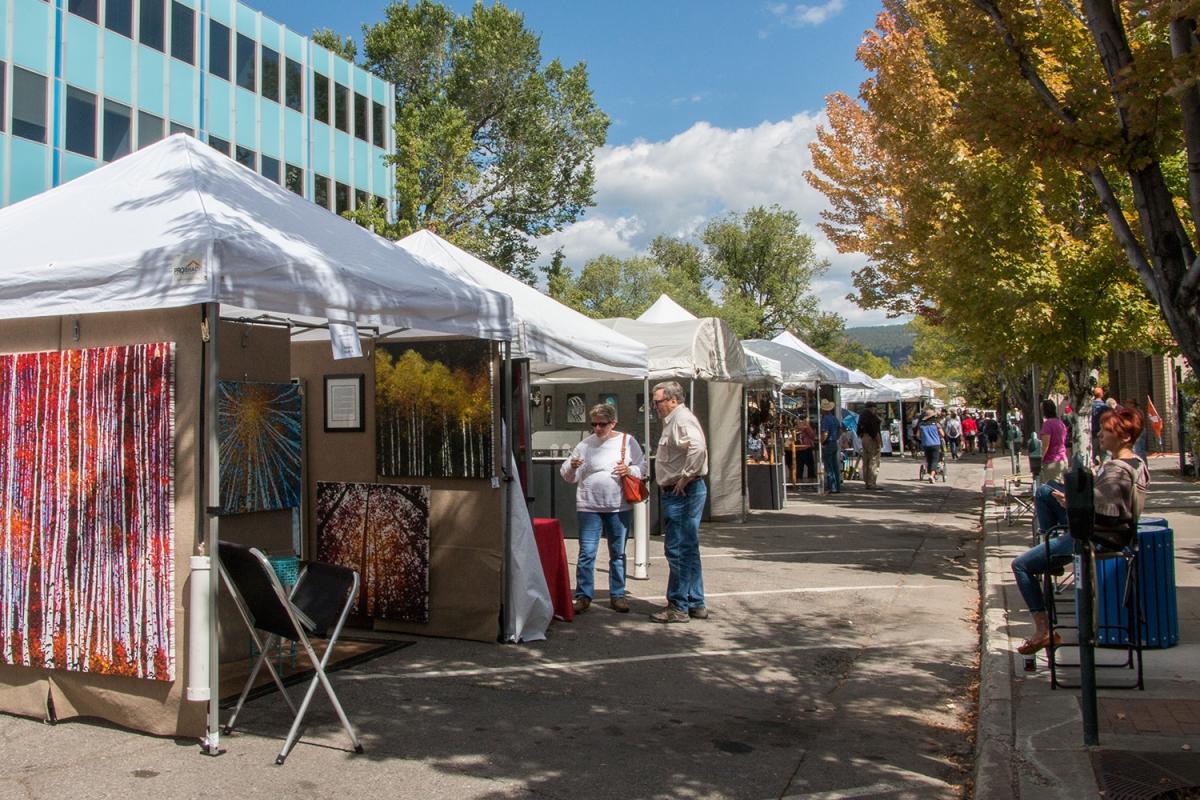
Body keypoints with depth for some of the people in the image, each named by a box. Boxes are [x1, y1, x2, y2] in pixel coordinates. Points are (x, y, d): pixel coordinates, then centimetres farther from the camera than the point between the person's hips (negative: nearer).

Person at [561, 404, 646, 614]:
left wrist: (629, 470, -12)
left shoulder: (628, 441, 4)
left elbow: (642, 466, 8)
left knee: (618, 553, 11)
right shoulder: (585, 445, 4)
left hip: (619, 507, 1)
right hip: (589, 507, -1)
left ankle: (617, 595, 22)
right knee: (586, 553, -3)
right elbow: (569, 477, 5)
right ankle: (583, 596, 6)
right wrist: (572, 467, -17)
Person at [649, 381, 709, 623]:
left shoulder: (682, 419, -14)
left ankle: (678, 606, 2)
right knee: (688, 549, 15)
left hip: (681, 493, -11)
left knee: (678, 550, -5)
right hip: (677, 493, 11)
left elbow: (698, 448, -32)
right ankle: (696, 604, 22)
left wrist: (685, 478, -24)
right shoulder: (673, 420, 19)